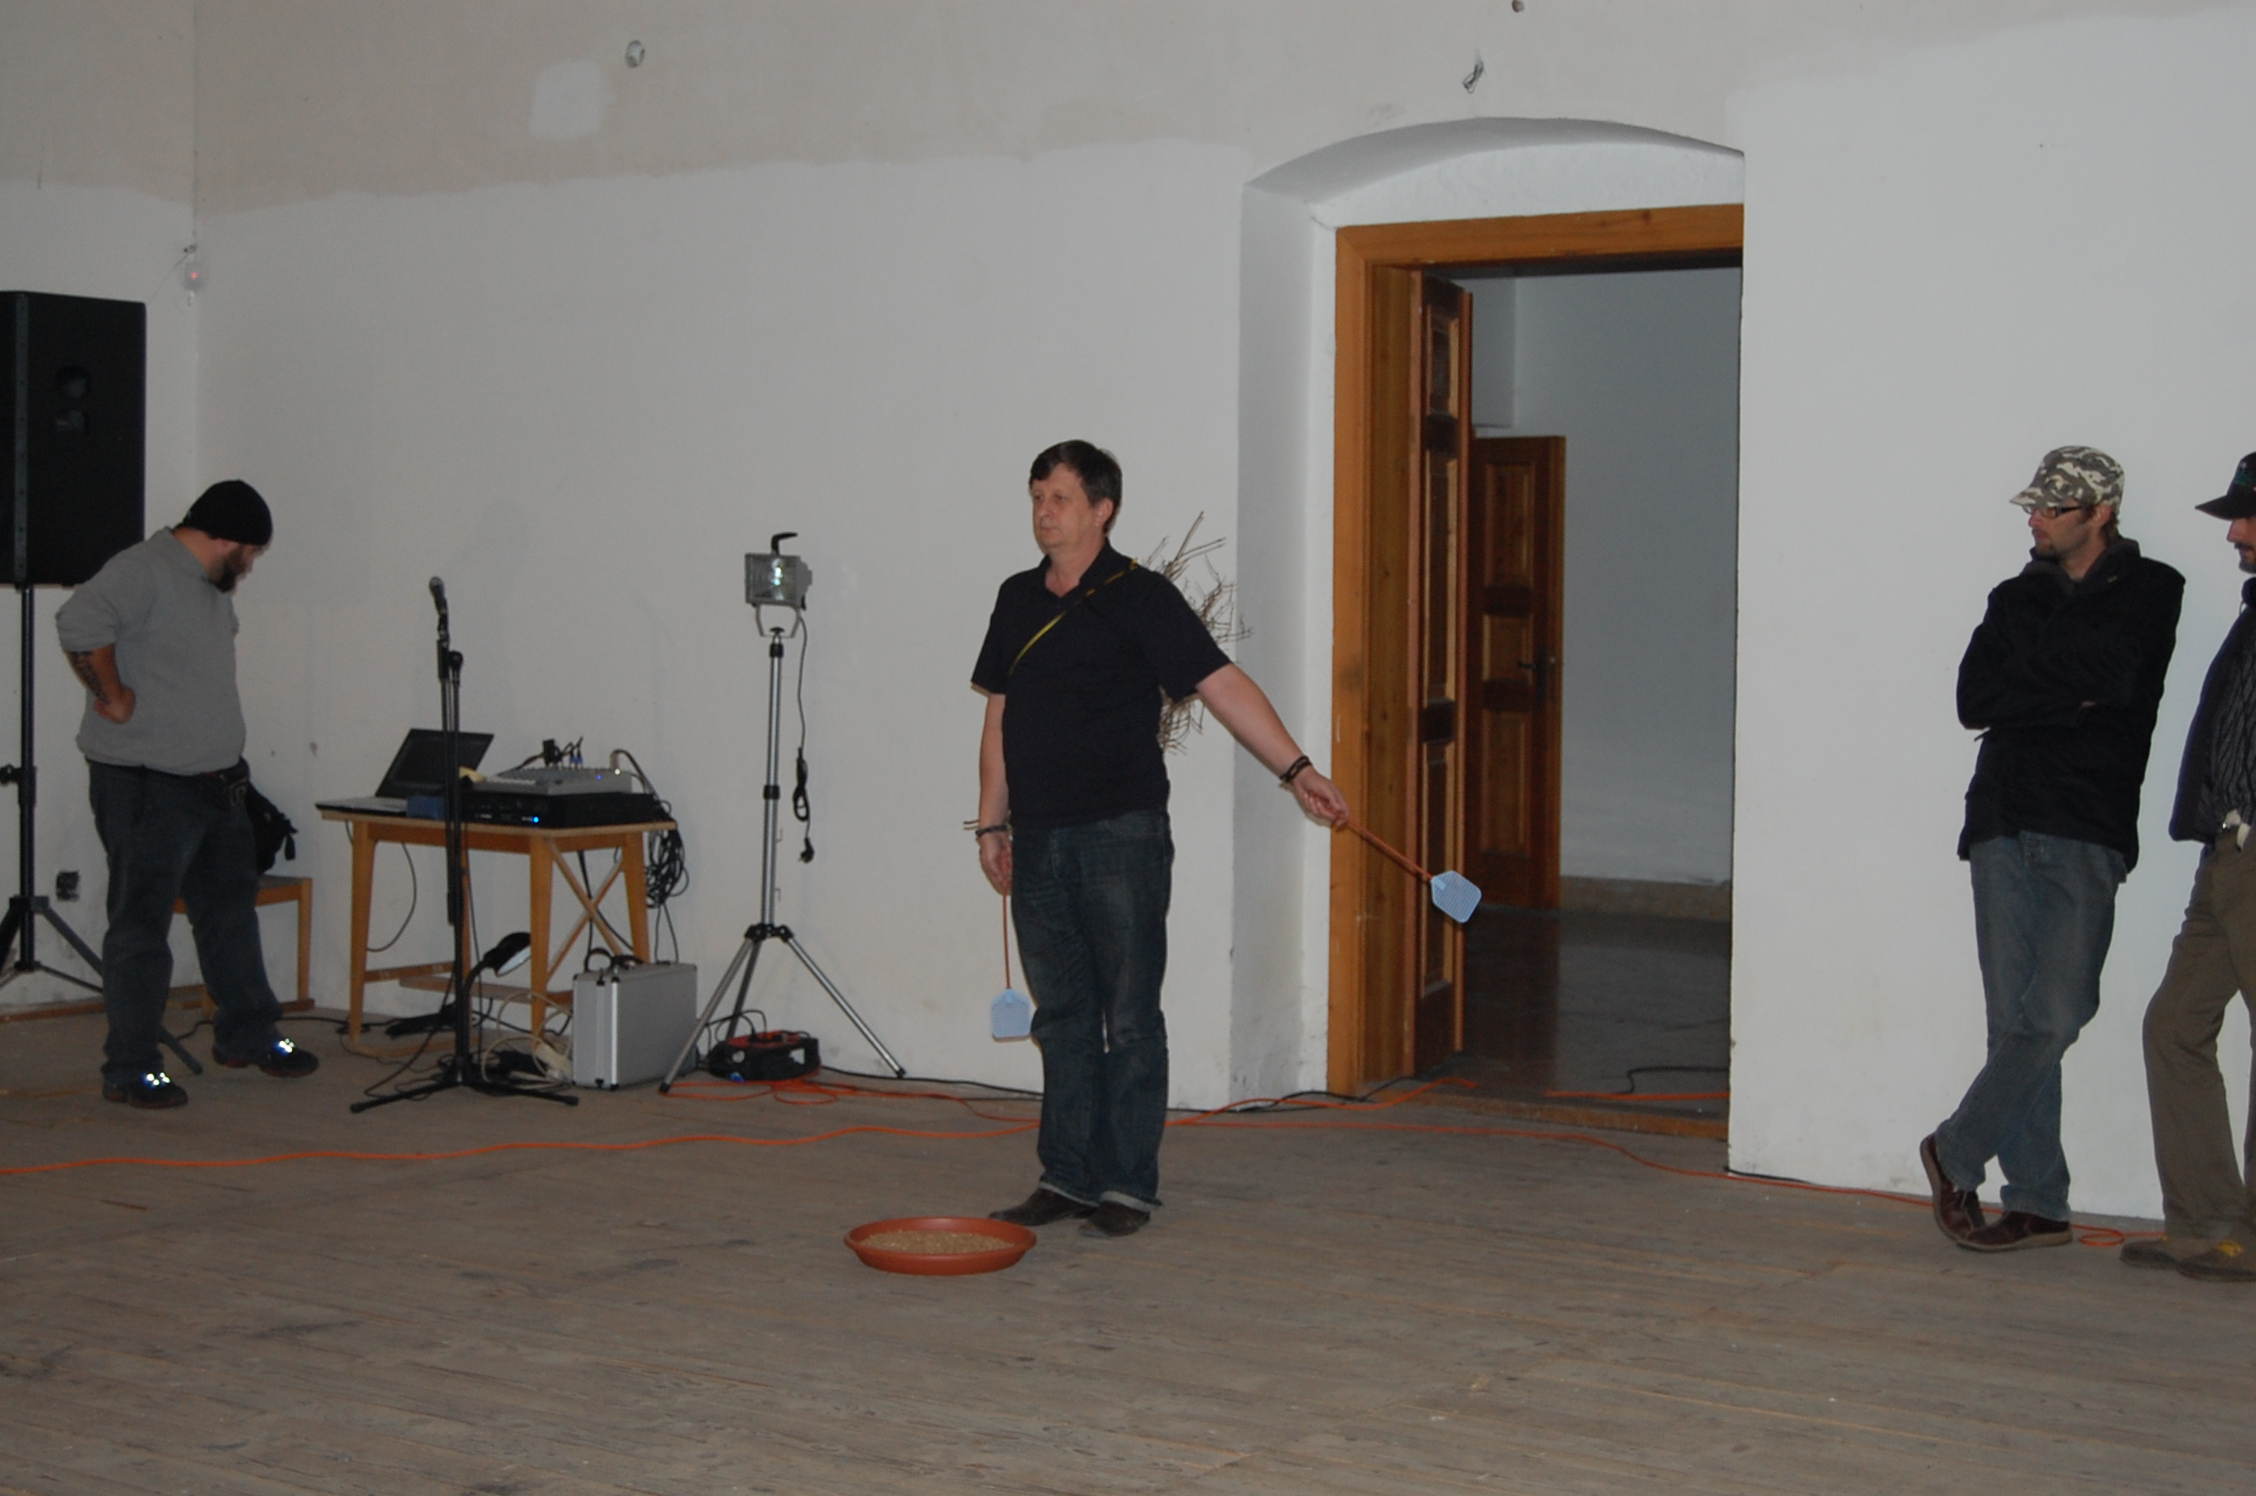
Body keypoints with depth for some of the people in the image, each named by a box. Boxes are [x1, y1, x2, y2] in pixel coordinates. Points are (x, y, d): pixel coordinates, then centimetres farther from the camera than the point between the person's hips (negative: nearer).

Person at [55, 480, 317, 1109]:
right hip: (146, 787, -10)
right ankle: (129, 1070, 3)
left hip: (216, 782, 10)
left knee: (230, 909, 18)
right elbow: (79, 624, -32)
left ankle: (246, 1034, 32)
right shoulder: (142, 571, -16)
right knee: (142, 926, -3)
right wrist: (114, 697, -22)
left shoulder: (210, 587, 15)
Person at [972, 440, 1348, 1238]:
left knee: (1129, 1016, -1)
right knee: (1062, 1014, 11)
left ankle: (1128, 1184, 6)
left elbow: (1222, 683, -12)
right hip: (1039, 840, 6)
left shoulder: (1140, 598, -6)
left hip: (1121, 835, -6)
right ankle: (1067, 1175, 19)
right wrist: (992, 821, 15)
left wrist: (1296, 768, -20)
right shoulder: (1018, 599, 13)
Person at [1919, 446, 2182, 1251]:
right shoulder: (2016, 597, 17)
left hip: (2087, 830, -3)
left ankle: (1957, 1150, 4)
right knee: (2015, 1019, 1)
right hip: (2003, 822, 3)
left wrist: (2034, 655, 1)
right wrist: (2071, 695, -6)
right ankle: (2037, 1203, 6)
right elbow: (1974, 699, 4)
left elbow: (2114, 676, -11)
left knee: (2056, 1012, -11)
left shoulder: (2150, 591, 7)